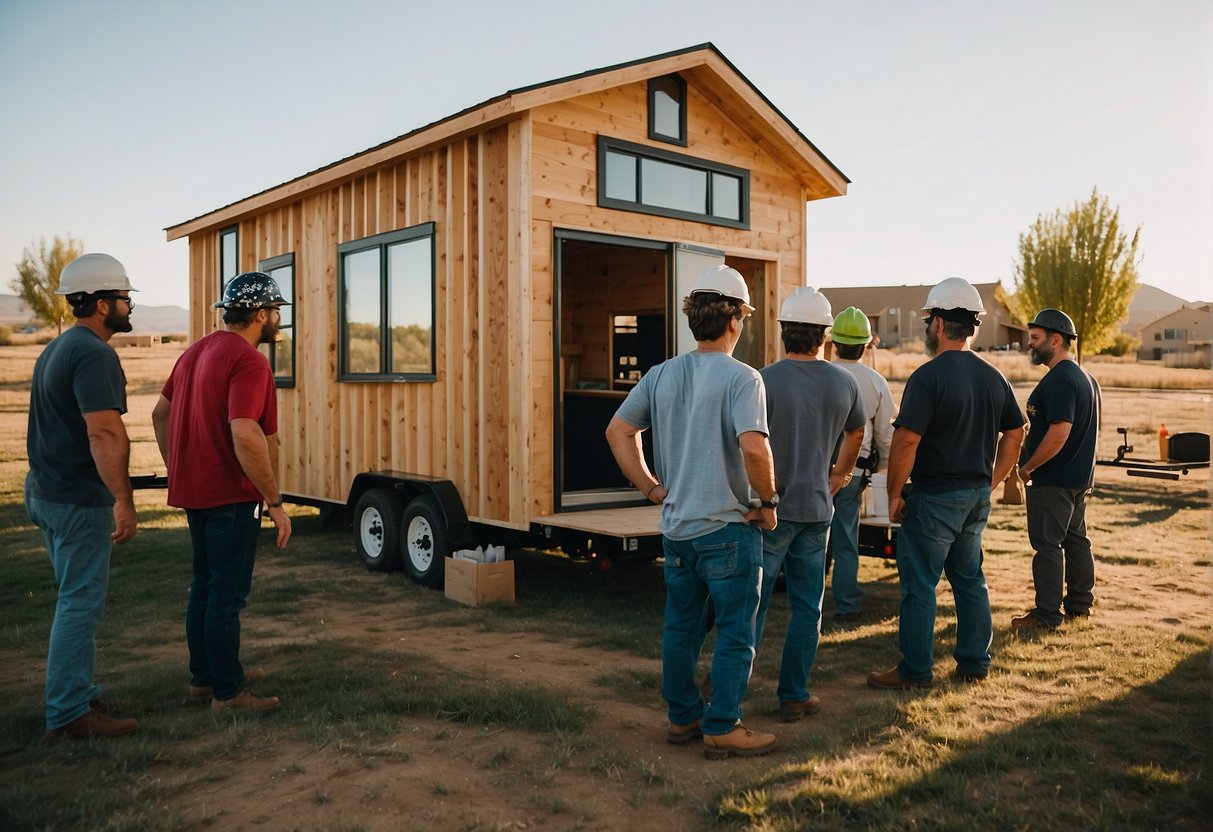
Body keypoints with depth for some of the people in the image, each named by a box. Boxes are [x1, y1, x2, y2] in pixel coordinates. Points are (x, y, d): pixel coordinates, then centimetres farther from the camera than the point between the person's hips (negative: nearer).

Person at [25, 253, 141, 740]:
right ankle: (68, 715, 3)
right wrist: (122, 500, -29)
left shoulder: (57, 349, 15)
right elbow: (104, 434, -27)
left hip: (48, 492, 10)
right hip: (80, 500, -10)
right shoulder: (94, 354, -17)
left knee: (77, 599, 17)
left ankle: (80, 694, 26)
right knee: (81, 604, -4)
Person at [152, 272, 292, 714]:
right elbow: (245, 436, -29)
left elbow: (160, 414, 20)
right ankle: (227, 691, 9)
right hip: (231, 495, -10)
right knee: (227, 593, 0)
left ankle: (204, 676, 31)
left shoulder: (196, 352, 12)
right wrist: (275, 502, -23)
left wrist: (177, 470, 22)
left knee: (205, 585, 19)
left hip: (195, 490, 10)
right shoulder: (248, 361, -19)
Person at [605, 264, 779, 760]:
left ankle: (682, 718, 29)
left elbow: (617, 430, 10)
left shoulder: (661, 375, 5)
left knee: (680, 627, 17)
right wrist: (767, 501, -12)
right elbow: (754, 447, -27)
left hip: (676, 527, 6)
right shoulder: (740, 378, -14)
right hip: (728, 528, -6)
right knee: (735, 634, 7)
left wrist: (649, 486, 11)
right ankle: (721, 729, 13)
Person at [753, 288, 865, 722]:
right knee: (807, 608, 12)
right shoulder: (844, 383, 4)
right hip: (817, 508, 4)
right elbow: (856, 433, 22)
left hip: (772, 507, -3)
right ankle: (793, 696, 19)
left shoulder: (765, 381, -14)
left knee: (753, 604, 3)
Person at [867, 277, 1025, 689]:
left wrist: (894, 494, -13)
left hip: (934, 497, -8)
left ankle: (915, 671, 9)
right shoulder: (993, 377, 8)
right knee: (969, 578, 18)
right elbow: (1014, 434, 16)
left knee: (919, 584, 2)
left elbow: (906, 441, -22)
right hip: (977, 496, 8)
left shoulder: (929, 377, -17)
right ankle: (975, 662, 27)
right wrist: (989, 482, 19)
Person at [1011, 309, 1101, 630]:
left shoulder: (1059, 380, -21)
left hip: (1054, 480, -10)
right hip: (1079, 477, 11)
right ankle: (1079, 604, 27)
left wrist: (1027, 468, -17)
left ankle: (1048, 614, 3)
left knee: (1048, 544, -3)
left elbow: (1058, 434, -27)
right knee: (1075, 539, 17)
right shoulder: (1085, 376, 12)